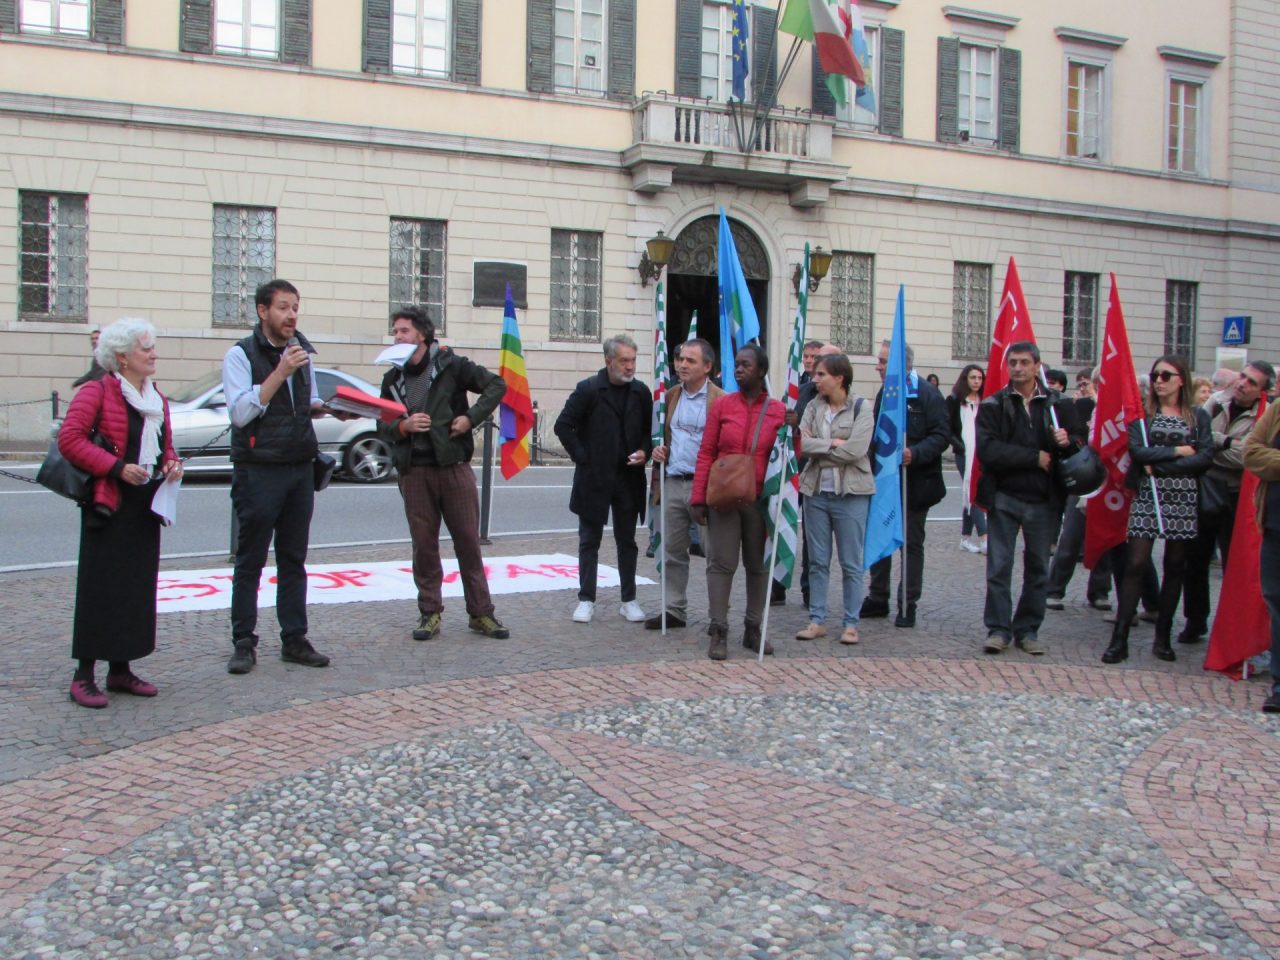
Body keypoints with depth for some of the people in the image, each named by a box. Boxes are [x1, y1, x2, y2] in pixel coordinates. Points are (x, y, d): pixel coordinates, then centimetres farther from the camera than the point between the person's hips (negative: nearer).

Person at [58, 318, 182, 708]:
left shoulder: (158, 399, 16)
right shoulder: (97, 392, -7)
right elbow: (69, 439, -15)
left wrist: (171, 464, 4)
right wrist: (116, 467, -20)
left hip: (145, 507, 8)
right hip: (108, 506, -7)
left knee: (139, 588, 9)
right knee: (100, 589, -6)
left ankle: (121, 669, 19)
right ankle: (84, 675, 0)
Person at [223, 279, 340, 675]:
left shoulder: (301, 352, 13)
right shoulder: (241, 355, -7)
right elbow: (240, 412, -17)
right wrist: (280, 372, -21)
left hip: (300, 468, 6)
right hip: (258, 470, -6)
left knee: (294, 560, 9)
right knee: (250, 562, 1)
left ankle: (294, 640, 14)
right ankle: (244, 643, 9)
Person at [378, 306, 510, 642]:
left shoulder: (450, 365, 0)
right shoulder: (393, 378, 11)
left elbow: (496, 385, 2)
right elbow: (383, 426, 12)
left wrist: (471, 417, -8)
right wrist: (403, 426, -9)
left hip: (454, 466, -3)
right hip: (414, 472, 3)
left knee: (469, 541, 3)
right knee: (424, 545, 5)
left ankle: (481, 613, 11)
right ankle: (430, 614, 15)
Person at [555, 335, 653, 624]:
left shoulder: (641, 392, 4)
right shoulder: (588, 389, -7)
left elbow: (649, 429, 14)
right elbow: (563, 426, -6)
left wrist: (644, 451, -5)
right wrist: (581, 457, -9)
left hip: (628, 478, 3)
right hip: (593, 478, -3)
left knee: (627, 542, 10)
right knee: (589, 541, 6)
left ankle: (629, 600, 18)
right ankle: (586, 600, 14)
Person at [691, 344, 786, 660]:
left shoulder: (778, 411, 4)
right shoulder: (722, 405, 3)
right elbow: (706, 453, 2)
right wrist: (699, 498, -2)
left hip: (760, 500, 1)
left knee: (758, 564, 9)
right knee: (722, 563, -2)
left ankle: (753, 629, 20)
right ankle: (718, 631, 3)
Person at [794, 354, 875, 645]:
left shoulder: (861, 408, -6)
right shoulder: (813, 407, 6)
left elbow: (855, 450, -17)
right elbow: (802, 443, -6)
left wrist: (817, 446, -8)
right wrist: (833, 443, -13)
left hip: (850, 493, -4)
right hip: (816, 491, 4)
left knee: (851, 563, 4)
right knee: (817, 561, 9)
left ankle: (851, 623, 13)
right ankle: (817, 620, 17)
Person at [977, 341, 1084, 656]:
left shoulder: (1059, 404, 5)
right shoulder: (993, 405, 0)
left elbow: (1080, 442, 5)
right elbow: (988, 450, -12)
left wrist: (1068, 442, -18)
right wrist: (1034, 457, -14)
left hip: (1043, 499, 2)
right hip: (1004, 497, -1)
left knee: (1038, 568, 8)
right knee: (999, 566, 0)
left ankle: (1028, 630, 18)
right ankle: (998, 629, 9)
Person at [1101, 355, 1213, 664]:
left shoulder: (1198, 416, 7)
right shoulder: (1142, 413, 5)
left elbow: (1205, 457, -6)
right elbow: (1137, 451, -10)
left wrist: (1159, 466, -11)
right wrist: (1178, 451, -9)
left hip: (1184, 499, 2)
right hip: (1147, 497, -2)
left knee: (1175, 566, 6)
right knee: (1136, 564, -7)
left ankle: (1162, 637, 14)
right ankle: (1119, 639, -7)